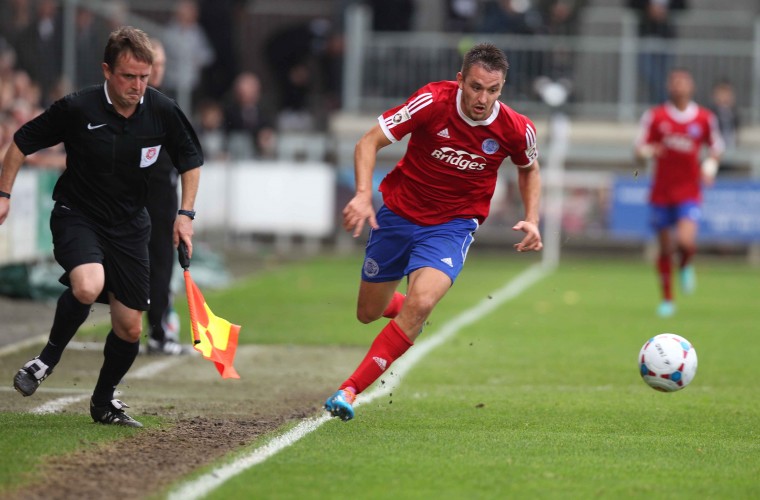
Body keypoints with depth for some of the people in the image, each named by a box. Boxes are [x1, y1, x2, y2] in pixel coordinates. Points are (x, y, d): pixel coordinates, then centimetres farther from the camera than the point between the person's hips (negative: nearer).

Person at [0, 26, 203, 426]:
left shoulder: (163, 112, -9)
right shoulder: (77, 108, -18)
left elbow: (190, 161, 8)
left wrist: (185, 214, -2)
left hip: (129, 226, 4)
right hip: (76, 216, -4)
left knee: (129, 327, 3)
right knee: (88, 285, -34)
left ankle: (104, 402, 28)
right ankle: (48, 357, -10)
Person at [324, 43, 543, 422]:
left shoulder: (515, 129, -15)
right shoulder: (433, 101, -23)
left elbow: (528, 169, 9)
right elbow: (369, 142, -18)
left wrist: (531, 220, -6)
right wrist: (363, 194, -33)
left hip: (453, 225, -1)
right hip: (399, 212, 1)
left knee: (420, 302, -27)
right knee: (368, 313, 12)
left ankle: (349, 390, -20)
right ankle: (400, 305, 52)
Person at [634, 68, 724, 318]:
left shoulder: (705, 118, 1)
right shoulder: (655, 116, -2)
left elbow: (716, 147, 14)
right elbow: (639, 150, 1)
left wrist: (710, 166, -4)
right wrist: (648, 152, -21)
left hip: (689, 192, -1)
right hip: (661, 192, 1)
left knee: (686, 241, -21)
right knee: (665, 248, 6)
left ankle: (685, 266, 15)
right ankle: (667, 299, 22)